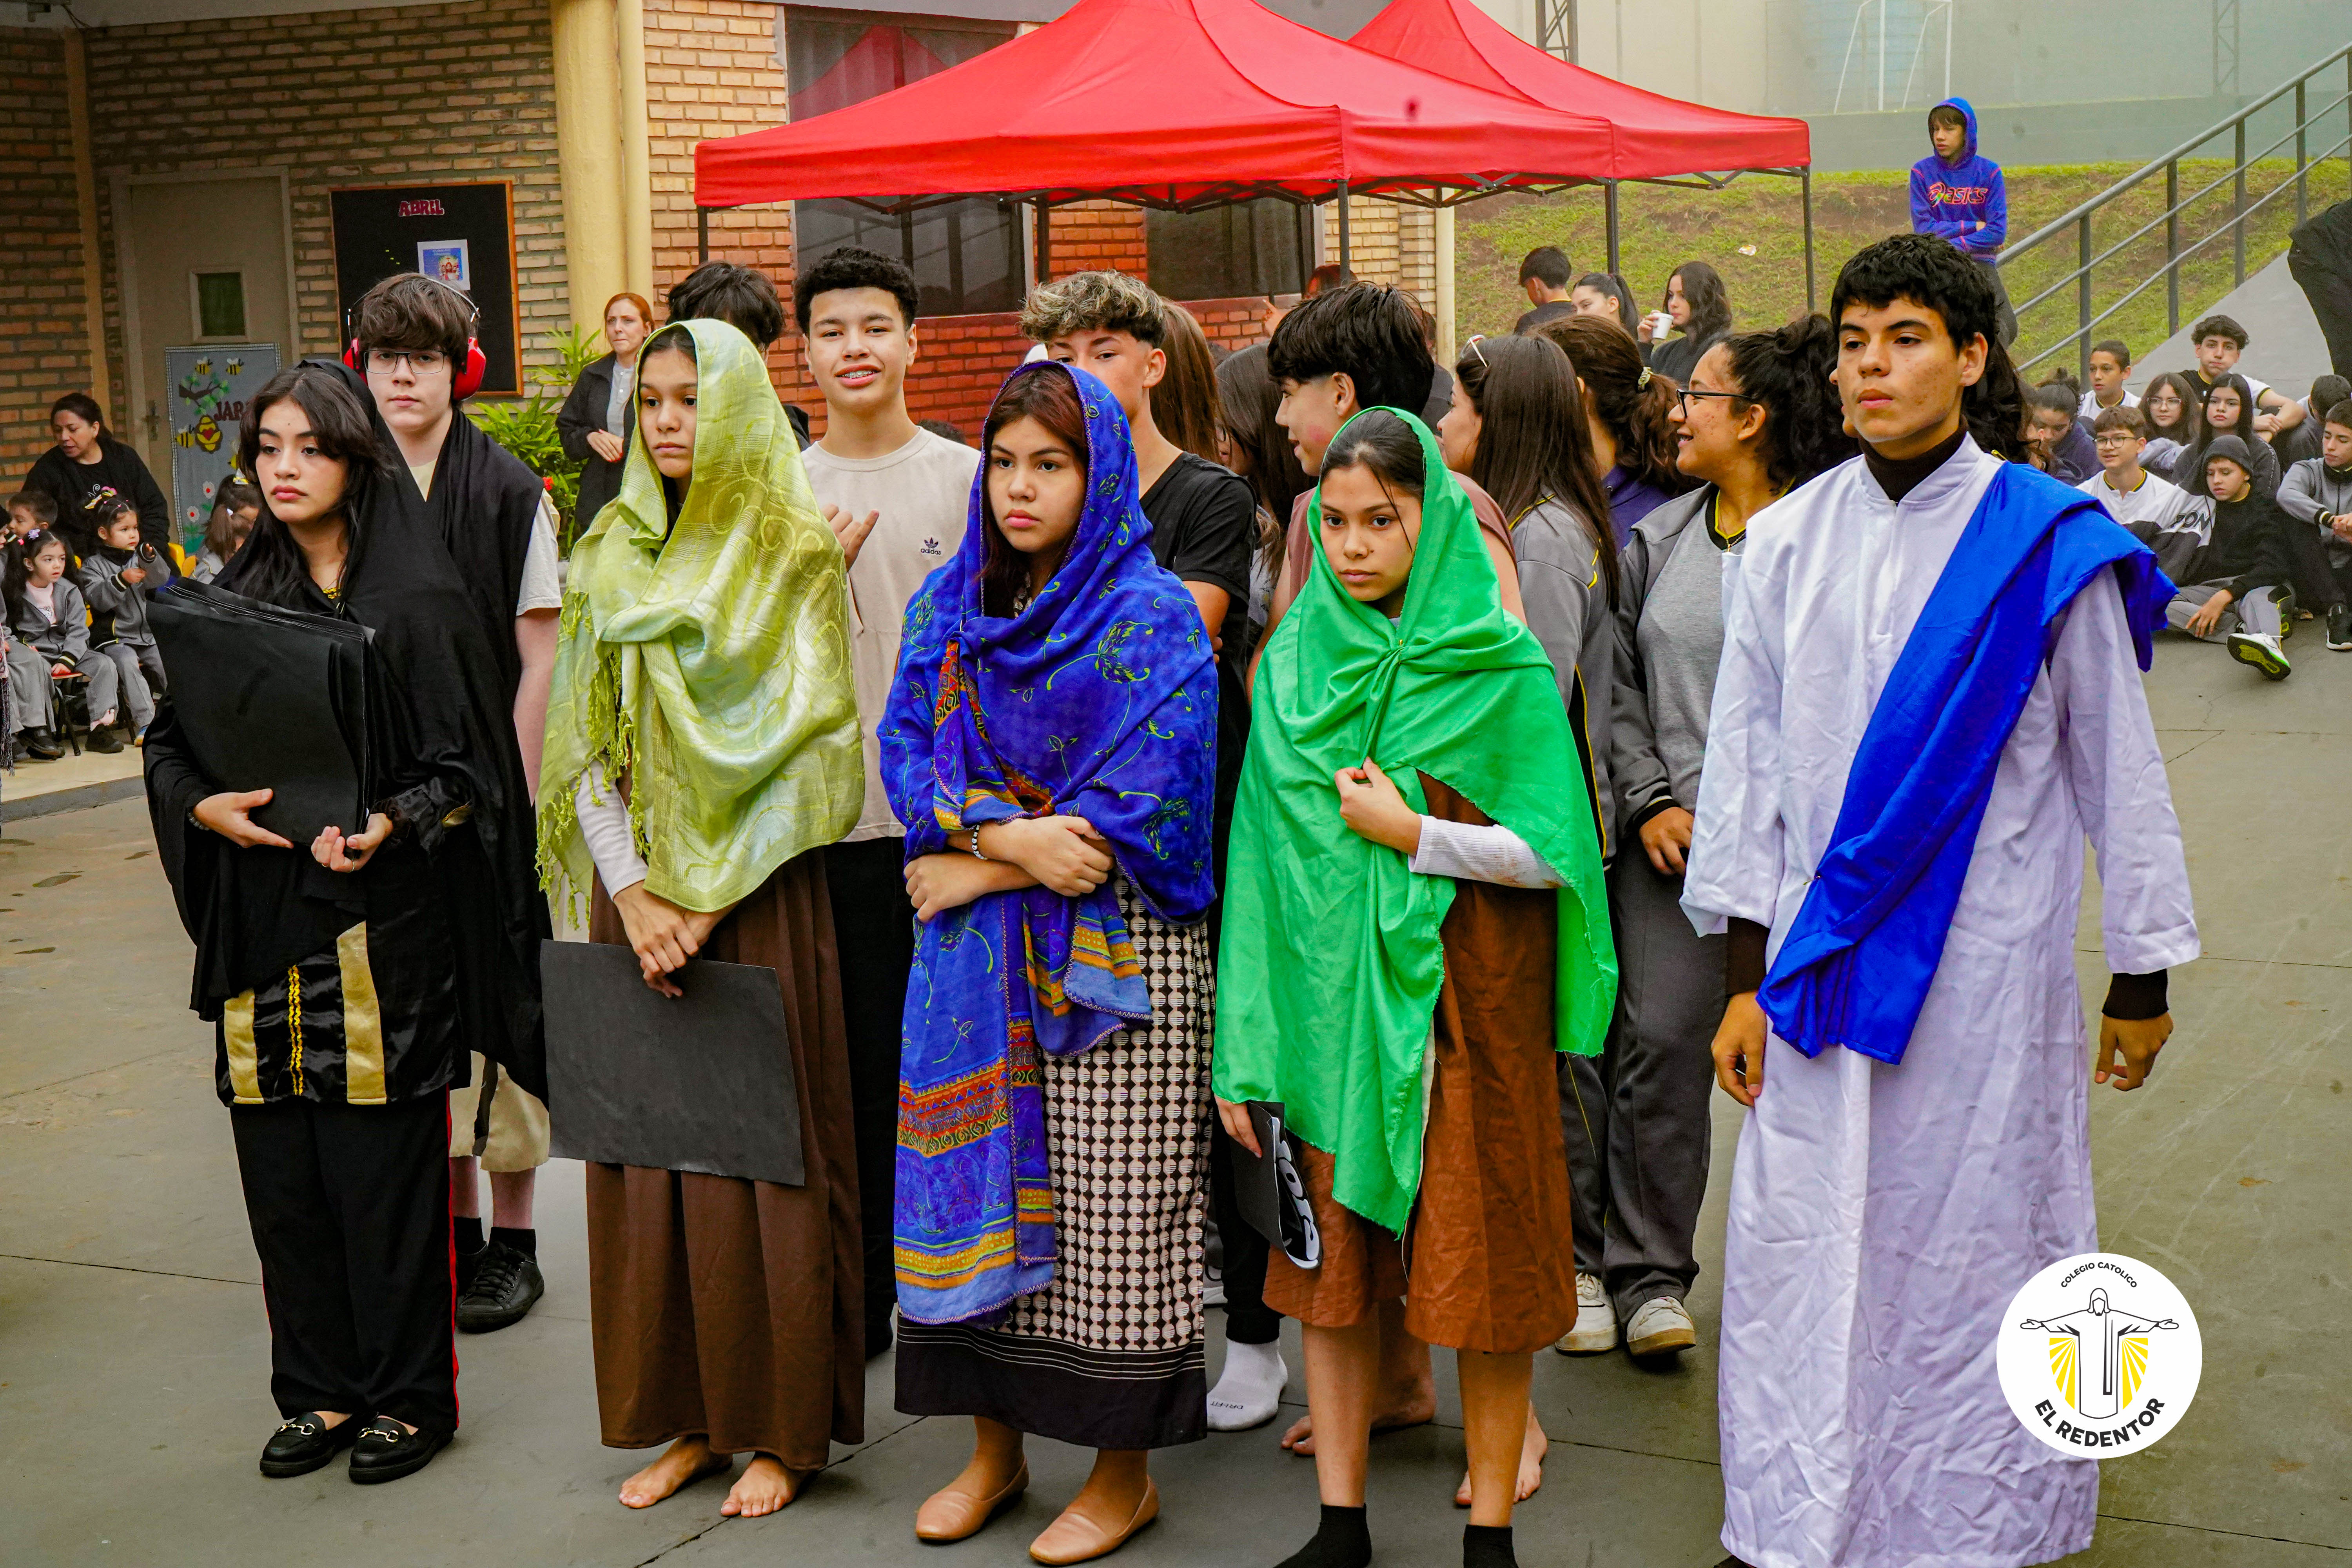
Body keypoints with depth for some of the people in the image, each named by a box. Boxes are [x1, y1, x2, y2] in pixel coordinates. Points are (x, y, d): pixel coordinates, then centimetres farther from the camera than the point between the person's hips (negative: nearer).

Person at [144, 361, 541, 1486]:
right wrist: (206, 807, -8)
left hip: (381, 920, -4)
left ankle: (410, 1395, 13)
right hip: (261, 918, 5)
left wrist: (392, 825, -21)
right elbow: (168, 741, 12)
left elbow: (465, 764, -4)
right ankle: (322, 1391, 21)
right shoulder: (236, 597, 11)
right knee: (281, 1167, 7)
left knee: (386, 1162, -1)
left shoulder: (417, 598, -3)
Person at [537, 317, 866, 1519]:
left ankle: (782, 1426, 10)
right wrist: (631, 893, -8)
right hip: (636, 893, 4)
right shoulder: (608, 559, 9)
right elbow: (583, 744, 5)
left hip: (757, 894, -4)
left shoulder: (797, 557, -3)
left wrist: (711, 895, -14)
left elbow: (806, 746, -8)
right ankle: (690, 1415, 17)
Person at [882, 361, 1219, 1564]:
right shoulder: (947, 606, 11)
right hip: (974, 966, 5)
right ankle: (993, 1446, 23)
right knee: (979, 1183, 8)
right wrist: (1008, 834, -15)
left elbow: (1144, 809, -14)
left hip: (1114, 959, -5)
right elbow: (906, 757, 4)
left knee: (1112, 1209, -1)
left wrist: (980, 868, -11)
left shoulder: (1152, 618, -7)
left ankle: (1125, 1471, 14)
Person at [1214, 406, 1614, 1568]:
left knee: (1477, 1247, 1)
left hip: (1465, 991, -3)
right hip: (1331, 985, 3)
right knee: (1328, 1244, 7)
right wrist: (1246, 1051, 2)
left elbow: (1553, 852, -4)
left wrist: (1415, 835, -15)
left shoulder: (1503, 670, -4)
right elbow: (1264, 852, 5)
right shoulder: (1295, 664, 5)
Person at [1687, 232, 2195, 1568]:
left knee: (1971, 1249, 6)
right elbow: (1743, 761, 6)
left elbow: (2120, 770, 1)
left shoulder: (2048, 547, -4)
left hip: (1984, 967, -2)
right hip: (1820, 959, 3)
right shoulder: (1787, 543, 4)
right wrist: (1743, 978, 4)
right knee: (1801, 1250, 7)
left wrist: (2143, 978, 4)